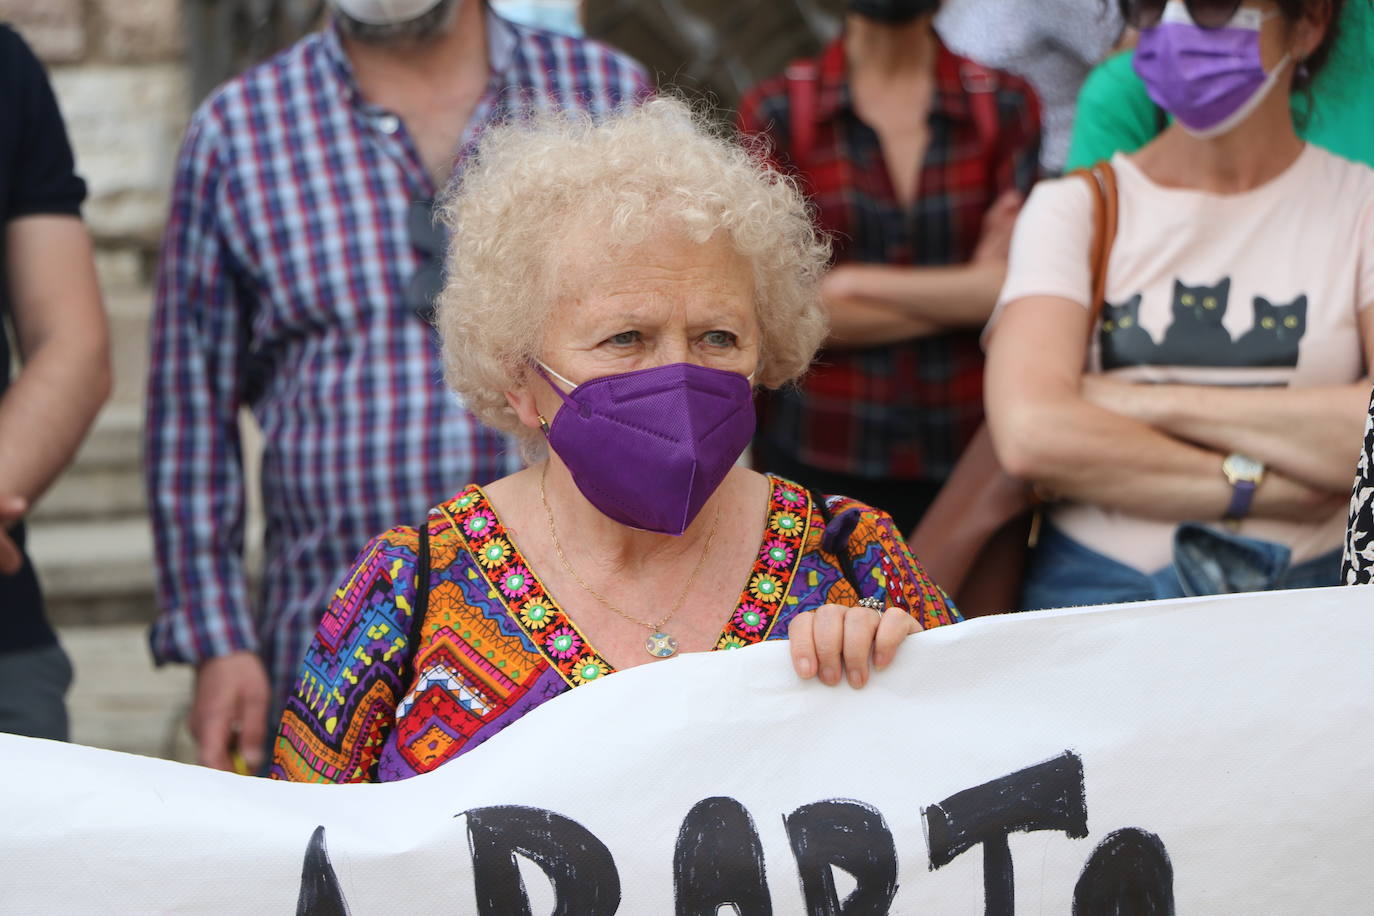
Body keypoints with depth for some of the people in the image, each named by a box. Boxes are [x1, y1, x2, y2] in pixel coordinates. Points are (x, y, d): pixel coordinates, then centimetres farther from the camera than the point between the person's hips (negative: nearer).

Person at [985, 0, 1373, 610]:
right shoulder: (1075, 208, 1)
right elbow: (1029, 436, -15)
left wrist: (1156, 404, -15)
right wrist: (1255, 488, -16)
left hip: (1308, 597, 2)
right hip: (1100, 591, -2)